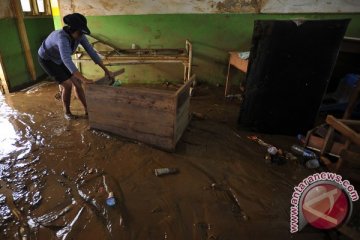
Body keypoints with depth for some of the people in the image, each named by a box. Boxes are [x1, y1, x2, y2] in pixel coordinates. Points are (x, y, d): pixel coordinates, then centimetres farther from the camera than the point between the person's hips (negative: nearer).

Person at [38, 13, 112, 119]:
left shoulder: (79, 35, -20)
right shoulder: (62, 37, -43)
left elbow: (91, 51, -19)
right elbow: (67, 60, -53)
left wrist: (105, 69, -24)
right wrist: (83, 79, -60)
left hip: (59, 59, 7)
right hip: (47, 60, -7)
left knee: (77, 82, -2)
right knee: (67, 84, -14)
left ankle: (87, 110, 7)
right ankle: (67, 112, 8)